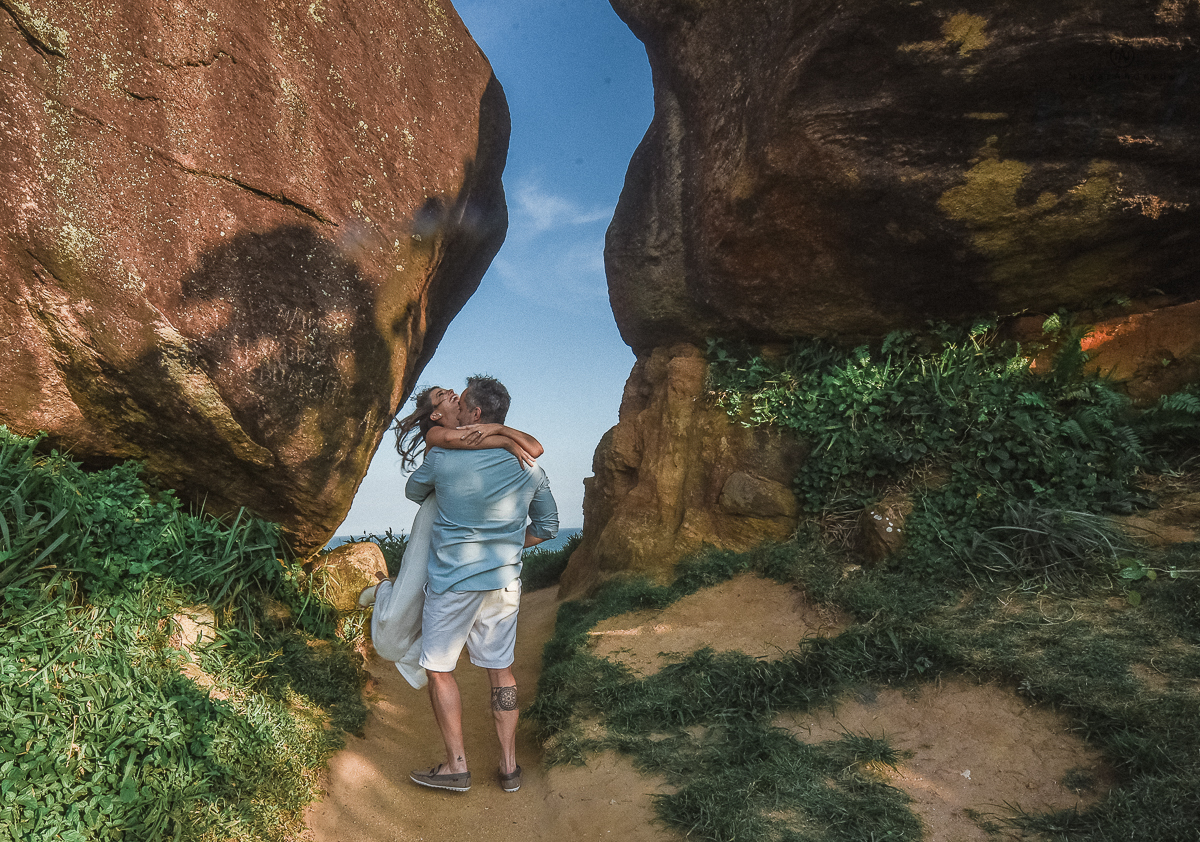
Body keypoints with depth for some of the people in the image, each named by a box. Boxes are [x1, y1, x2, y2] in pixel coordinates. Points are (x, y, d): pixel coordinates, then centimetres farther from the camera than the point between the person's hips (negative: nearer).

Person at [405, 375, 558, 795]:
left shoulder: (442, 458, -12)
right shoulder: (530, 468, -1)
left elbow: (413, 491, 10)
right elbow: (547, 527, 9)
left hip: (452, 582, -4)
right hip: (505, 583, 4)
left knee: (439, 670, 11)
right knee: (500, 670, 14)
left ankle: (456, 766, 16)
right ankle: (509, 766, 21)